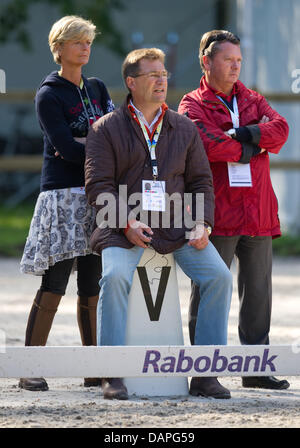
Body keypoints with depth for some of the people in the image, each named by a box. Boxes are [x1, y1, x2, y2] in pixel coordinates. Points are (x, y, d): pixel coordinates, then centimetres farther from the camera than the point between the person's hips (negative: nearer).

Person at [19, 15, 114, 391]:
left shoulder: (97, 90, 18)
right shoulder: (49, 95, -2)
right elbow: (66, 148, -12)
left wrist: (83, 145, -10)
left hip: (96, 195, 6)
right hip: (62, 195, -6)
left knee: (92, 288, 4)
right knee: (54, 286, -11)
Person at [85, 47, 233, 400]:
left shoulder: (184, 128, 14)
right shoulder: (107, 129, 4)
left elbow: (200, 182, 14)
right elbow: (98, 185, -3)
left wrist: (202, 224, -4)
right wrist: (127, 223, -18)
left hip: (176, 225, 3)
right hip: (124, 227, -3)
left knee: (219, 276, -18)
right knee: (115, 276, -33)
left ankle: (205, 375, -12)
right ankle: (113, 375, -25)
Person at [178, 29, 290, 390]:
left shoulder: (253, 101, 18)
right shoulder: (192, 106, 2)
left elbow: (279, 129, -2)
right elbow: (205, 144, -16)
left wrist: (240, 135, -14)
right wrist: (249, 148, -6)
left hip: (257, 211, 5)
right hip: (217, 211, -5)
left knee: (258, 291, 7)